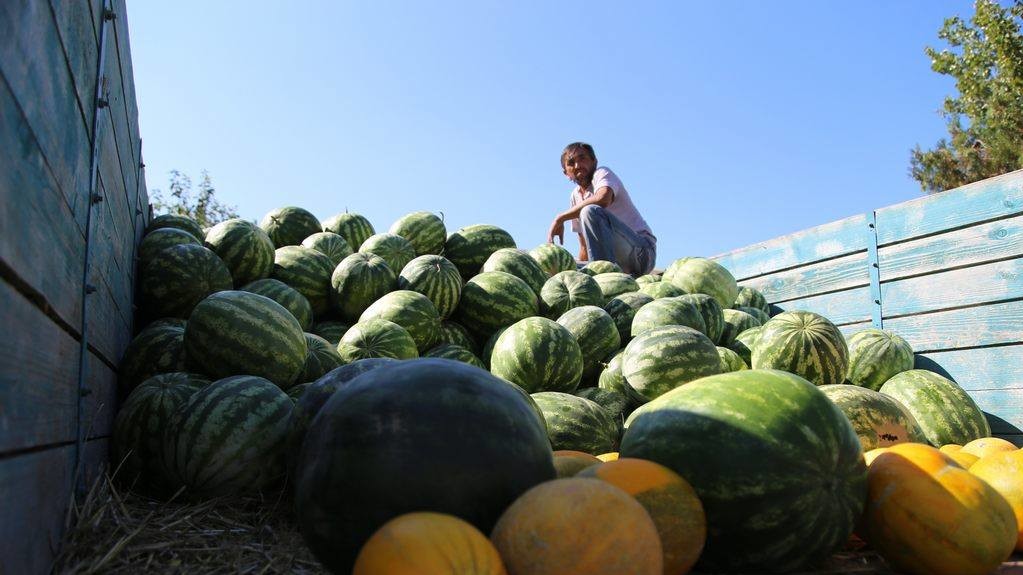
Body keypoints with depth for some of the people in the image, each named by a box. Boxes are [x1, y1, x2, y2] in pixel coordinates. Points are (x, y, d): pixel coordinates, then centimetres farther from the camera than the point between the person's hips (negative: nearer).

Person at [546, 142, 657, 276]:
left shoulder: (602, 173, -2)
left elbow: (603, 199, -29)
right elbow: (585, 247, 21)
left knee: (590, 211, -27)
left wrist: (560, 218, -20)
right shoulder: (576, 196, 18)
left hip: (642, 250, -7)